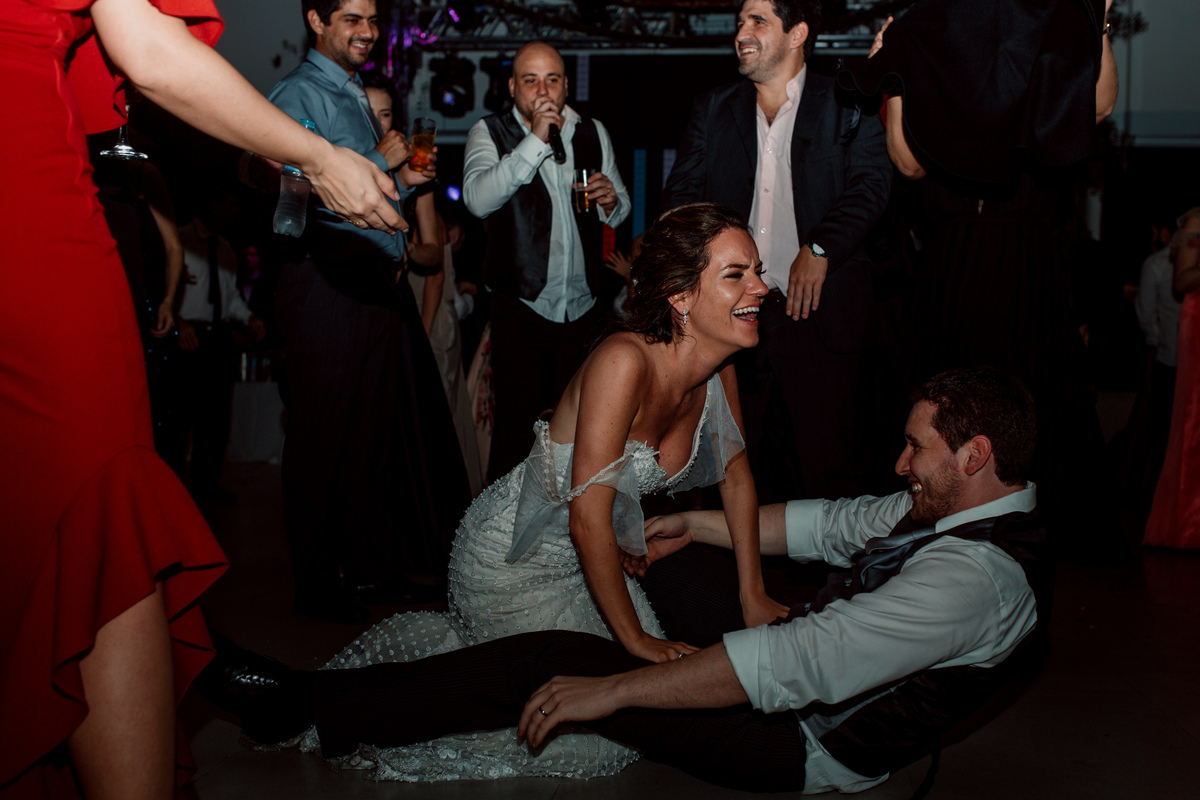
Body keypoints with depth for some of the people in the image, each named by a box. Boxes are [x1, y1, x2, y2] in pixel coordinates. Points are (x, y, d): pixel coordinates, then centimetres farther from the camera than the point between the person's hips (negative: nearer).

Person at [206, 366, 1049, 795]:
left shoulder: (977, 574, -29)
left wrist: (611, 690, -31)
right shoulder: (968, 507, 0)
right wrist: (693, 524, 15)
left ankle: (309, 703, -5)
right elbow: (833, 523, 14)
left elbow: (796, 666, -34)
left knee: (549, 663, -15)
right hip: (807, 664, 9)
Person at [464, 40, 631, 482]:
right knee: (516, 432, -6)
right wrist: (535, 140, -23)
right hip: (521, 309, -4)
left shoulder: (593, 133, 11)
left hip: (583, 308, 4)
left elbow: (620, 211, 19)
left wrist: (611, 201, -6)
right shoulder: (489, 133, -2)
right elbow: (478, 199, -20)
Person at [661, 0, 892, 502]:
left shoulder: (846, 108, 4)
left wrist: (820, 248, -20)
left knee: (827, 463, -2)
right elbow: (681, 192, 9)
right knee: (749, 462, 7)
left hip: (817, 309, -3)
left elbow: (871, 183, -7)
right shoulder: (713, 110, 16)